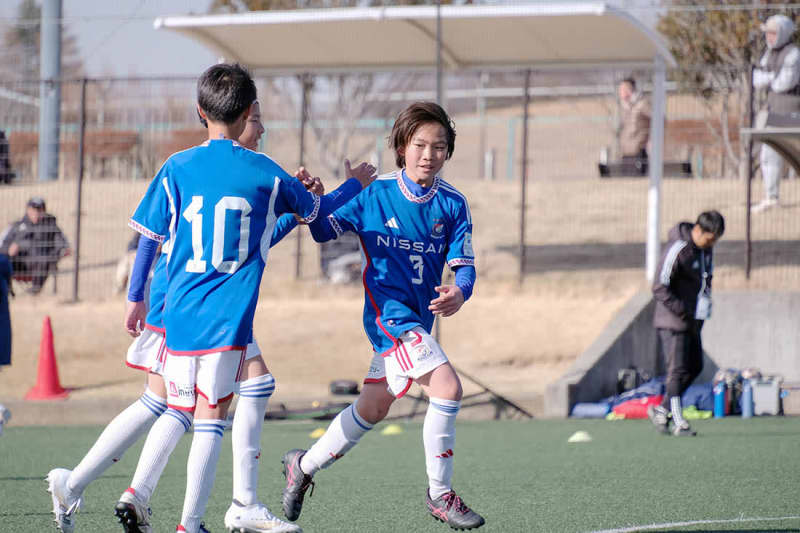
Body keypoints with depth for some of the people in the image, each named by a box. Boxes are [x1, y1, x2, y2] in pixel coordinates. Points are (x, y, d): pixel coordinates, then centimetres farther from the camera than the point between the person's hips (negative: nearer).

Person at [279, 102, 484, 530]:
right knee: (446, 387, -21)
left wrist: (459, 292, -23)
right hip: (389, 313, -6)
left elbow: (464, 265, -1)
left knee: (372, 409, 18)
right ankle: (439, 494, -10)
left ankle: (304, 465, 40)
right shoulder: (373, 194, -7)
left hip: (418, 319, 6)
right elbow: (324, 230, 1)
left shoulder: (453, 204, 0)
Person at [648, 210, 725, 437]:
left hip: (693, 321, 9)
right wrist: (684, 313, -20)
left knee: (694, 367, 11)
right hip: (673, 321, -9)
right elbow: (659, 289, -19)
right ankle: (678, 422, -4)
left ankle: (662, 410, 21)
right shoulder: (677, 250, -19)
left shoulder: (706, 249, 7)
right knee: (678, 371, -8)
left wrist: (704, 308, 9)